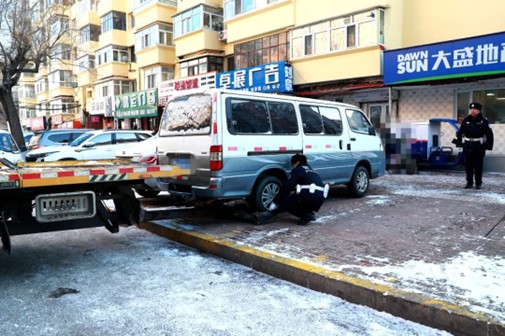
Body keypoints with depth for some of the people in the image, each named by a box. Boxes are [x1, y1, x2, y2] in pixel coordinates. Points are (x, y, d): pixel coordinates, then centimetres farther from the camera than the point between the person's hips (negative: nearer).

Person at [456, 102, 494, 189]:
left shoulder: (483, 121, -4)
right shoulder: (466, 120, 5)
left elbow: (489, 134, -5)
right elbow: (460, 132, 10)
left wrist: (489, 146, -10)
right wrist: (459, 143, 3)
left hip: (479, 146, -3)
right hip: (467, 146, 3)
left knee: (478, 166, 4)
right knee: (468, 165, 7)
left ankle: (478, 183, 14)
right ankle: (469, 182, 16)